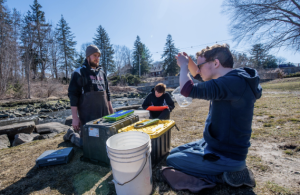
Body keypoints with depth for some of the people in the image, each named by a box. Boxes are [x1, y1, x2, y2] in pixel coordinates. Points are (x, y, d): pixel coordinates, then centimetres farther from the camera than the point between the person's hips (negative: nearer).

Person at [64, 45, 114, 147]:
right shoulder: (79, 73, -6)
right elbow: (73, 95, -9)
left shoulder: (101, 72, 13)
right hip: (87, 116, -6)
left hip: (104, 114, 6)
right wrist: (75, 117, -13)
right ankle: (71, 134, 30)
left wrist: (110, 109, 13)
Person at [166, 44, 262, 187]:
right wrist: (188, 62, -1)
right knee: (174, 152, 16)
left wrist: (183, 65, -16)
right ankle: (227, 170, 11)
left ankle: (224, 176, 1)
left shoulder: (234, 82, -27)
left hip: (225, 156, -9)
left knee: (171, 161, -1)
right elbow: (198, 74, 17)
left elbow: (187, 90, -34)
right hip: (213, 144, 9)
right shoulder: (232, 80, 4)